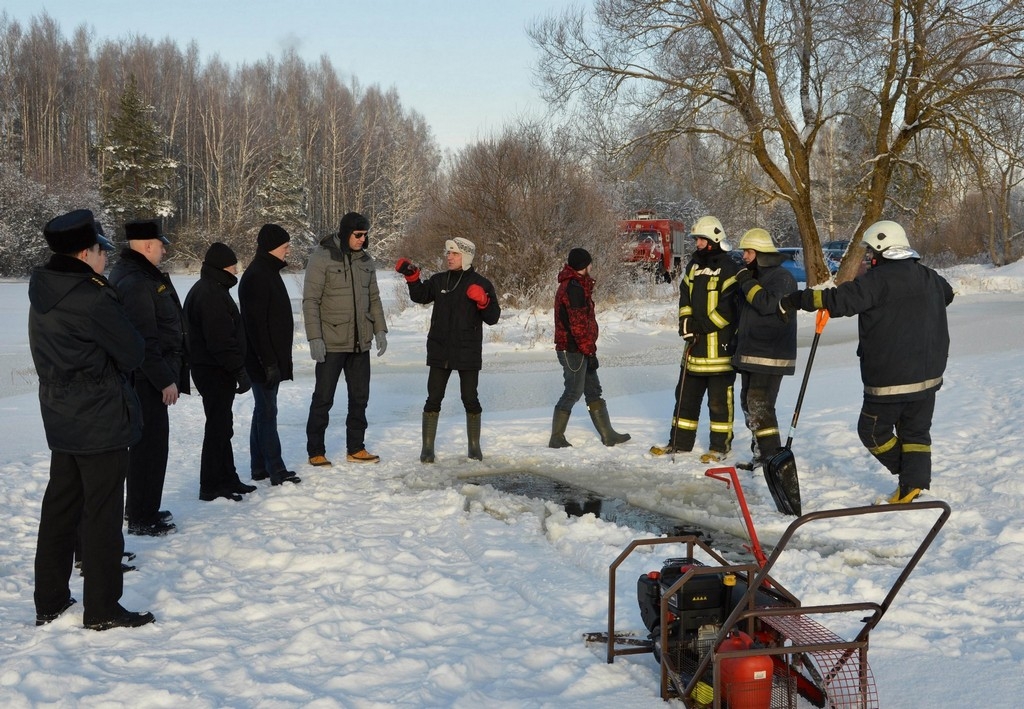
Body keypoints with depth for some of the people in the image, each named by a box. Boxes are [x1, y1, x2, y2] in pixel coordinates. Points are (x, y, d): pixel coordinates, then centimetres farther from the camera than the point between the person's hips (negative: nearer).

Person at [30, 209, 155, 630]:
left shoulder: (42, 296, 7)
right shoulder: (93, 299, -21)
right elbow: (133, 353, -14)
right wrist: (111, 364, 5)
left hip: (60, 419, 8)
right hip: (102, 421, -8)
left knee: (59, 507, 15)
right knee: (102, 513, 0)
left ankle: (49, 602, 24)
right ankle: (102, 609, 8)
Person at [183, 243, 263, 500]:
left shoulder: (206, 289, 16)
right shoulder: (212, 294, -19)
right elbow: (222, 340, -25)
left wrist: (237, 368, 22)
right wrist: (239, 370, -21)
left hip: (209, 368, 11)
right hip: (215, 370, -11)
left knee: (221, 425, 17)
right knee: (219, 426, -4)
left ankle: (227, 479, 26)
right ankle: (211, 486, 3)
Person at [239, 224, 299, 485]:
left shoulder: (269, 273, 14)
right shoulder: (256, 277, -17)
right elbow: (256, 323, -22)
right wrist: (269, 361, -24)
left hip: (272, 356, 10)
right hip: (262, 358, -10)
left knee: (264, 410, 13)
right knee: (267, 412, -6)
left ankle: (260, 468, 21)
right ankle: (277, 470, -3)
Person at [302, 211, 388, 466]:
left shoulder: (366, 260, 8)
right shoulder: (322, 257, -10)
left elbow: (373, 298, 17)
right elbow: (310, 300, -12)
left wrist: (380, 330, 8)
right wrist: (314, 338, -17)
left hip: (360, 342, 6)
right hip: (331, 342, -6)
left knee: (360, 397, 10)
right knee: (323, 398, 1)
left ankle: (356, 448, 21)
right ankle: (316, 451, 10)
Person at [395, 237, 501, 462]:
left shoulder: (481, 284, -4)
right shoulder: (439, 280, 5)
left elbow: (493, 318, -5)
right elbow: (420, 296, 19)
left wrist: (483, 301, -23)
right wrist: (411, 276, 5)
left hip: (468, 353, -2)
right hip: (440, 352, 2)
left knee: (470, 399, 6)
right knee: (433, 399, 2)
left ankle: (474, 446, 21)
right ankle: (427, 448, 10)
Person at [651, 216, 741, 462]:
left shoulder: (729, 269, -11)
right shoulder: (694, 266, 13)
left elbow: (729, 308, -17)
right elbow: (685, 297, 13)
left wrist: (704, 327, -16)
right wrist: (686, 323, -3)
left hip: (720, 343, -8)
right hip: (696, 343, 8)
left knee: (719, 398, 0)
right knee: (686, 393, 13)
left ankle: (720, 446, 11)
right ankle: (680, 442, 22)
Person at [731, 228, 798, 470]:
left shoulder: (782, 277, -11)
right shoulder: (754, 276, 17)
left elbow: (768, 304, -27)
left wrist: (747, 283, -19)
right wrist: (738, 336, 22)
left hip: (770, 355, -10)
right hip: (750, 353, 10)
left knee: (759, 404, -15)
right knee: (748, 403, 12)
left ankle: (771, 456, -11)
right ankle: (760, 455, 20)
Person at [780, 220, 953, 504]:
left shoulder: (880, 278, -15)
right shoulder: (930, 277, 10)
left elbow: (842, 300, -24)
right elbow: (947, 295, 33)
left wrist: (797, 299, -19)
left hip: (889, 379, -7)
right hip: (929, 375, 7)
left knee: (873, 430, 8)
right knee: (916, 432, 14)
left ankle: (910, 485, 7)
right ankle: (915, 483, 5)